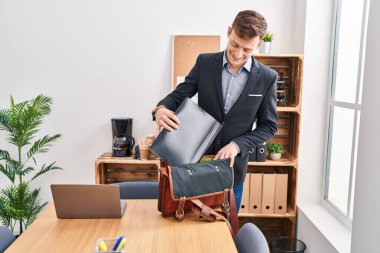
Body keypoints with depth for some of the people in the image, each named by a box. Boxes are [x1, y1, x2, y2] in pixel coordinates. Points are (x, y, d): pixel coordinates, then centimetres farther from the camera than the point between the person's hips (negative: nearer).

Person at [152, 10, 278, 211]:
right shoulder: (205, 62, -4)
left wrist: (237, 145, -17)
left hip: (232, 166, 0)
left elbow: (268, 126, -1)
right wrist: (161, 109, -23)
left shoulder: (267, 77, -7)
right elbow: (179, 95, 0)